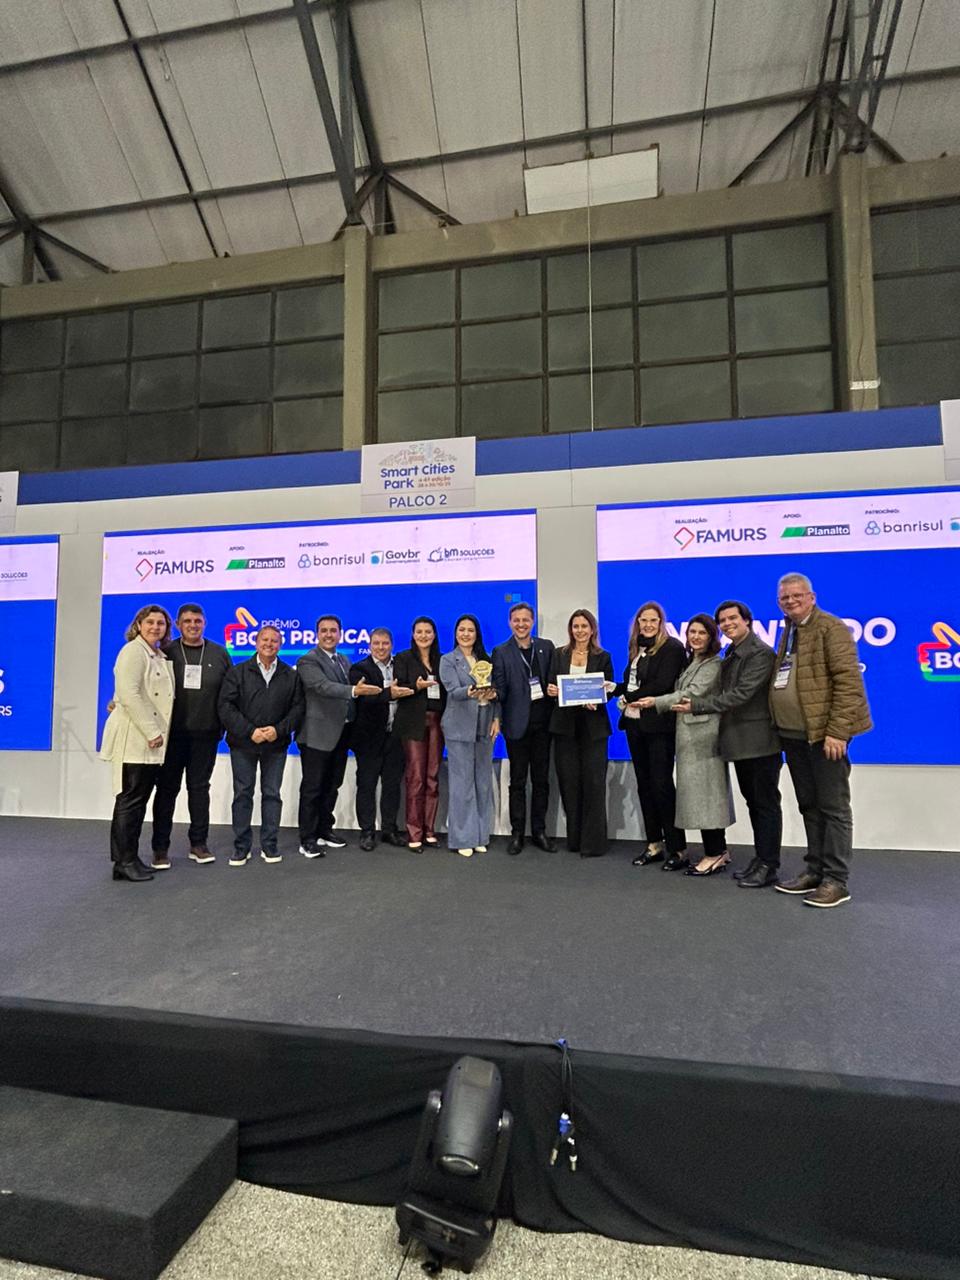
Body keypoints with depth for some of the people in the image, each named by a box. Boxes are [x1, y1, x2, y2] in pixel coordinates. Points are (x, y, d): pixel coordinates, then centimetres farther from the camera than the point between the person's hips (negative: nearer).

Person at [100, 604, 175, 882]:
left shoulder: (160, 656, 18)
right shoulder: (133, 651, -8)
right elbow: (129, 694, -18)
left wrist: (157, 732, 10)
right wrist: (152, 732, -18)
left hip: (151, 740, 8)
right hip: (134, 738, -8)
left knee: (139, 800, 11)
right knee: (130, 799, -2)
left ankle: (127, 858, 19)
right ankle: (125, 861, 6)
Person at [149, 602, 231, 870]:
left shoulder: (219, 654, 6)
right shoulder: (166, 652, 0)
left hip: (205, 734, 2)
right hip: (172, 732, -2)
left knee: (200, 787, 10)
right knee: (167, 788, 6)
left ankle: (199, 844, 21)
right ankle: (160, 848, 15)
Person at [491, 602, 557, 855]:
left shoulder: (546, 647, 8)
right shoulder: (501, 652, 0)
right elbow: (500, 688, -4)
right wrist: (493, 693, -23)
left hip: (542, 723, 2)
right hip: (517, 724, -2)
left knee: (541, 780, 10)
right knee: (517, 781, 6)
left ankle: (539, 831, 22)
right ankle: (517, 833, 16)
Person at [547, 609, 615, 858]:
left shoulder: (603, 657, 5)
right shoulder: (560, 655, 10)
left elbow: (609, 690, 2)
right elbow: (550, 686, 8)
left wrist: (596, 701, -17)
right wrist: (550, 691, -14)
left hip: (593, 726, -2)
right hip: (565, 725, 2)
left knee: (593, 783, -3)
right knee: (569, 782, 4)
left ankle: (593, 842, 4)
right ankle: (574, 838, 15)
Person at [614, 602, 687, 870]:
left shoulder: (672, 648, -7)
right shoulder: (637, 649, 15)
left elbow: (662, 684, -16)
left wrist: (629, 697, -9)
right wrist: (617, 689, -5)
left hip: (659, 724, -7)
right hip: (634, 723, 7)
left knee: (662, 785, -5)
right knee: (644, 785, 10)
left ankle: (677, 849, 4)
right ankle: (654, 845, 20)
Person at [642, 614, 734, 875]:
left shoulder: (713, 665, -8)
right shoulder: (691, 662, 19)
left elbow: (692, 694, -16)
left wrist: (655, 702, -14)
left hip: (702, 733, -9)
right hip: (691, 733, 9)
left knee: (703, 790, -6)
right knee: (702, 791, 11)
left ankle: (715, 854, 1)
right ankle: (718, 851, 18)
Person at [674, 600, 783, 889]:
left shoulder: (761, 653, -15)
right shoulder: (730, 654, 15)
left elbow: (741, 694, -21)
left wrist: (698, 705, -19)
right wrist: (695, 702, 0)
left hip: (760, 741, -9)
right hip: (740, 741, 9)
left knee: (766, 803, 1)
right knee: (752, 802, 17)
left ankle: (768, 866, 11)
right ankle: (760, 858, 28)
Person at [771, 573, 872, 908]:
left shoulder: (831, 628, -8)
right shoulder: (788, 633, 16)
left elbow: (848, 681, -15)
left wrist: (837, 731, -21)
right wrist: (782, 730, 12)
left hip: (824, 733, -8)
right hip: (794, 735, 8)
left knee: (833, 808, 0)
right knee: (809, 807, 14)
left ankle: (836, 881, 7)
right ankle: (816, 871, 25)